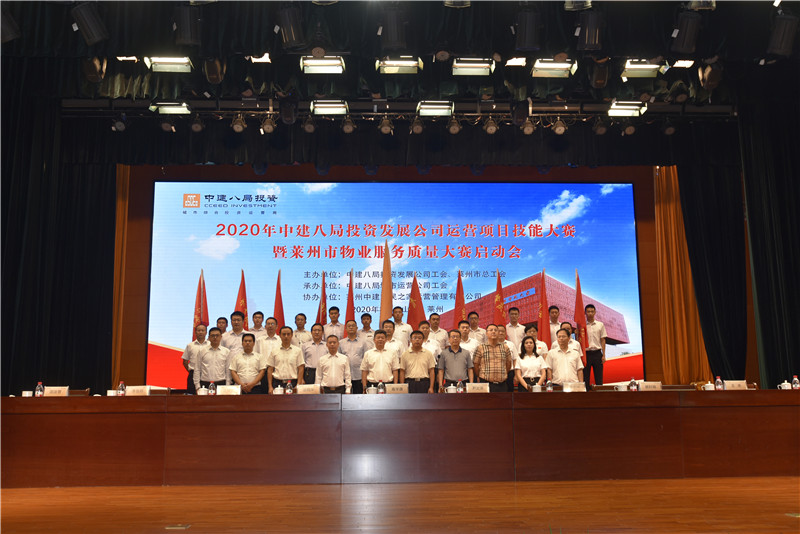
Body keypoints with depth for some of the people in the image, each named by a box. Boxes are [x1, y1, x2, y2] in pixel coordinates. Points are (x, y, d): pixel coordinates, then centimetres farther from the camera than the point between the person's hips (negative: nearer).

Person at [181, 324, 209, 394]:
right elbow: (185, 362, 13)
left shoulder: (210, 345, 4)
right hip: (193, 374, 1)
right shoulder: (190, 345, 8)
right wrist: (190, 371, 5)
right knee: (191, 394, 0)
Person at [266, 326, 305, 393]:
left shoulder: (297, 350, 6)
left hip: (292, 383, -1)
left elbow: (301, 369, 3)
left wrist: (298, 385, -6)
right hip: (278, 382, 1)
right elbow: (270, 370, 8)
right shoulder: (274, 351, 9)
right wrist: (270, 387, 0)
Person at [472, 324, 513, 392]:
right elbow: (476, 364, 6)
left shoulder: (505, 348, 11)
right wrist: (480, 377, 11)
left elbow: (508, 363, 19)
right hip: (486, 383, -3)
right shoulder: (480, 348, 2)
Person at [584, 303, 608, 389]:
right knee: (585, 378, 1)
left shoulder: (600, 325, 8)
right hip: (586, 353, -1)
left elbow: (603, 340, 8)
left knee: (599, 378, 2)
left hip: (597, 353, 1)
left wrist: (603, 355, 1)